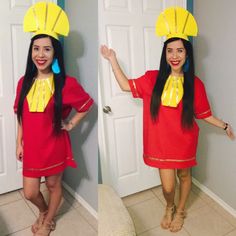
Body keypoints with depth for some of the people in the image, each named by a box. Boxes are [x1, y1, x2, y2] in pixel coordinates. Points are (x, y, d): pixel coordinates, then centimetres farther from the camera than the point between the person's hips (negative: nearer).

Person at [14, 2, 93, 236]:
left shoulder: (66, 83, -15)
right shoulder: (24, 82, -3)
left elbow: (87, 104, 0)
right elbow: (21, 116, 6)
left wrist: (71, 124, -3)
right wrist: (19, 143, 7)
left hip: (54, 146, -3)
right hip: (31, 147, 3)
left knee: (53, 185, 17)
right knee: (30, 192, 12)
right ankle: (43, 211, 47)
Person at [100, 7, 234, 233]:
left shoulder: (195, 84, -7)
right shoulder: (153, 78, -4)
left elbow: (204, 114, 0)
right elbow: (126, 85, 3)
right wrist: (113, 60, 3)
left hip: (184, 142, 0)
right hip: (161, 142, 0)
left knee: (184, 175, 19)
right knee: (167, 186, 5)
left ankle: (180, 210, 48)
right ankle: (169, 207, 41)